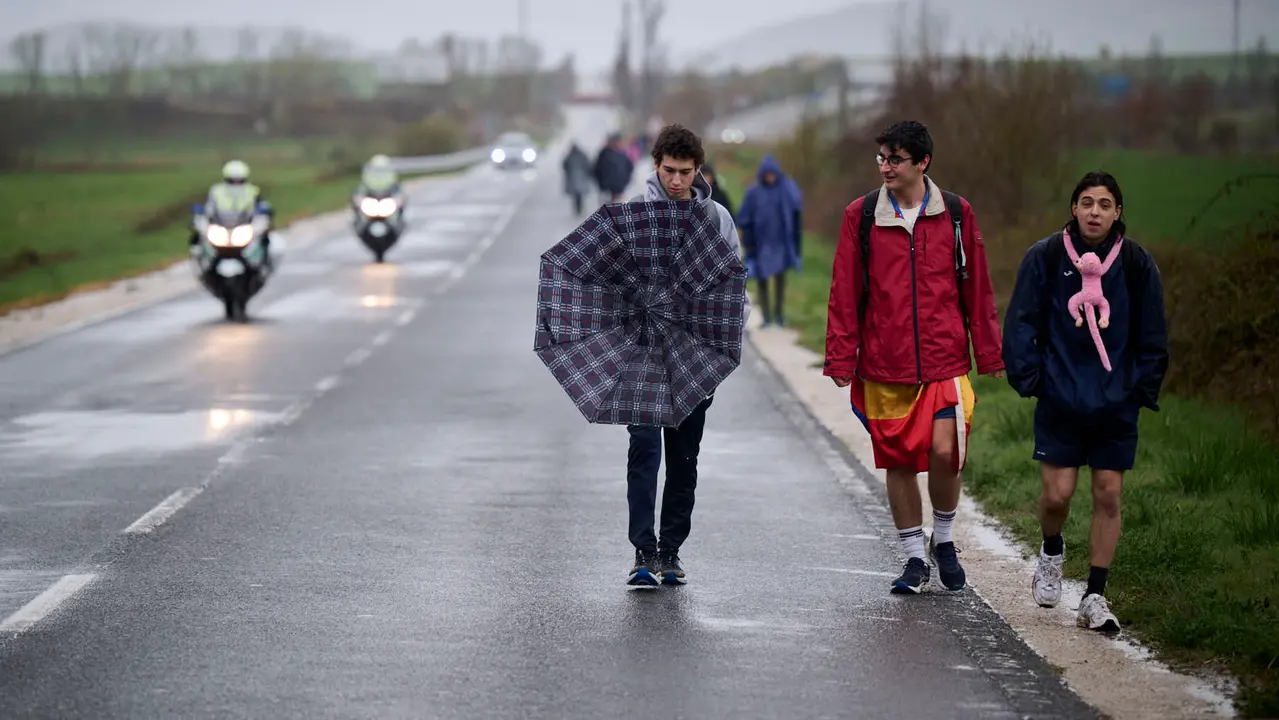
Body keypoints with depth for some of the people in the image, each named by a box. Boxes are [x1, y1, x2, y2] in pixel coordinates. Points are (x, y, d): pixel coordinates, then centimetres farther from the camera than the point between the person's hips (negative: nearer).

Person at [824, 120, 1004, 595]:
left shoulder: (955, 214, 3)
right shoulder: (862, 216, 2)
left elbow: (977, 289, 8)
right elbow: (845, 292, 3)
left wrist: (989, 354, 7)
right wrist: (841, 359, -1)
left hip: (944, 360, -1)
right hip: (884, 365, 1)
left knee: (944, 451, -13)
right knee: (897, 461, 6)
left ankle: (944, 539, 13)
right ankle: (915, 559, 20)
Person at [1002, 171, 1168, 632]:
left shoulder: (1137, 264, 0)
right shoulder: (1045, 258, -3)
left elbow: (1152, 336, 8)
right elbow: (1021, 323, 2)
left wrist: (1143, 389, 3)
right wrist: (1030, 378, -5)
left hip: (1116, 404, 1)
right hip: (1060, 401, -1)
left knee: (1108, 495, 1)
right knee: (1057, 494, -4)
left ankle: (1095, 596, 10)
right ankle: (1051, 553, 30)